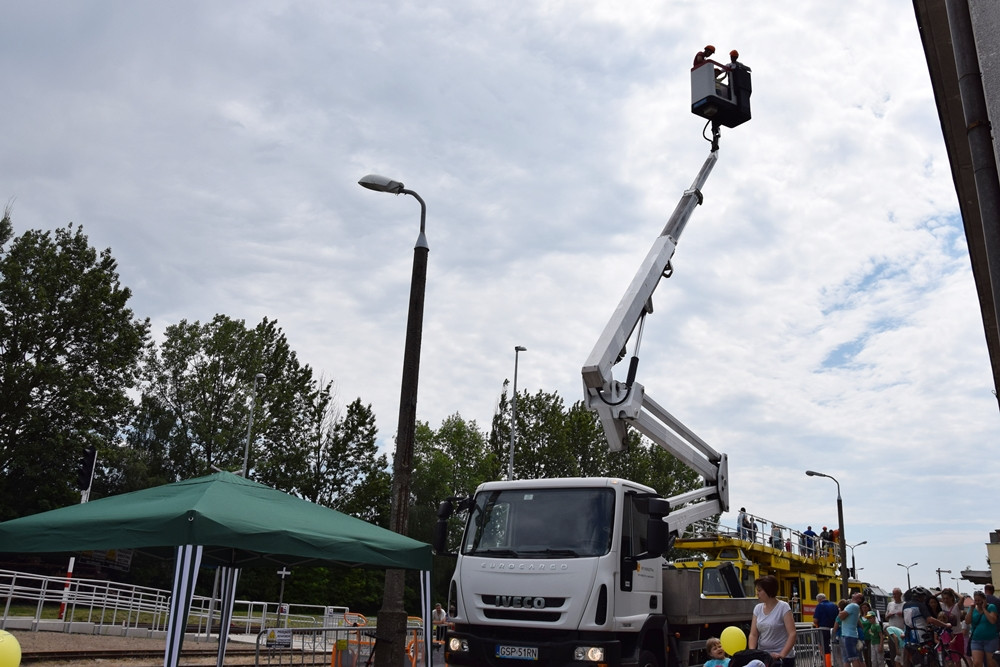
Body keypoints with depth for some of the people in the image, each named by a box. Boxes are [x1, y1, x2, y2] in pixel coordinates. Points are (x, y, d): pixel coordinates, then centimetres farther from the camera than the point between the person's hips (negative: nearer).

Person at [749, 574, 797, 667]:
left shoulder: (783, 607, -8)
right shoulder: (758, 608, 7)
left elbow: (792, 634, -15)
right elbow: (753, 635, 4)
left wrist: (782, 654, -25)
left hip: (783, 658, -4)